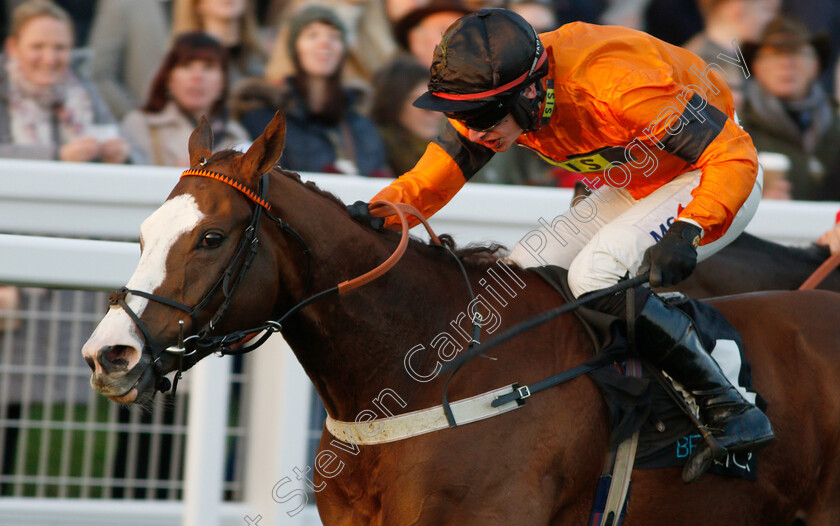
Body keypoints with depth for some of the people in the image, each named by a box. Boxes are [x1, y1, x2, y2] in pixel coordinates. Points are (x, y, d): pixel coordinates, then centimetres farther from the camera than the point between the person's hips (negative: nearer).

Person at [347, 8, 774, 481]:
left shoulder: (615, 87, -36)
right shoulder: (491, 93, -14)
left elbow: (735, 157, -32)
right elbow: (429, 182, -9)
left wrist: (686, 232, -47)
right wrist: (373, 216, -30)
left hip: (714, 181, -8)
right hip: (639, 186, 8)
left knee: (595, 274, -27)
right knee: (524, 272, 0)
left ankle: (731, 412, -23)